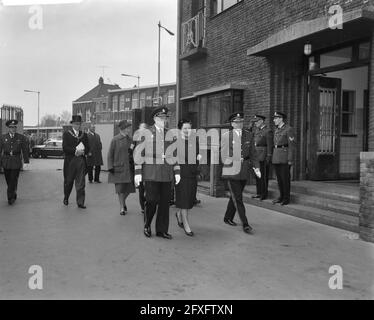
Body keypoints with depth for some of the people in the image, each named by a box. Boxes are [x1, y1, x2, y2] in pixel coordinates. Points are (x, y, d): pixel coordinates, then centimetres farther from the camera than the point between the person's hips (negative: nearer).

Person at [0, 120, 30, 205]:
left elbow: (25, 150, 0)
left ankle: (10, 198, -2)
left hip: (16, 162, -2)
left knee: (13, 180, -6)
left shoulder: (21, 137, 0)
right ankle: (13, 195, 30)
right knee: (9, 180, 10)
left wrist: (26, 162, -5)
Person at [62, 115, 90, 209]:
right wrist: (75, 151, -18)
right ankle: (66, 198, 32)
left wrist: (82, 151, -10)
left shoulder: (84, 135, 13)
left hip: (81, 161, 2)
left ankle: (80, 202, 1)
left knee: (81, 183, -2)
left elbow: (87, 148, 10)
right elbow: (65, 148, -8)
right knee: (68, 181, 9)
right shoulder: (66, 134, 2)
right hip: (70, 161, -2)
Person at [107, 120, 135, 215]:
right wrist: (110, 167, -10)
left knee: (129, 188, 7)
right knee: (120, 189, -2)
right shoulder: (115, 140, -6)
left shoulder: (130, 139, 7)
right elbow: (110, 154, -4)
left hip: (129, 168, 4)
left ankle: (123, 201, 35)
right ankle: (122, 208, 12)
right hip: (119, 168, -4)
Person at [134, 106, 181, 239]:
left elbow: (175, 154, 13)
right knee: (152, 200, -8)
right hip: (151, 172, -3)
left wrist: (177, 172, 6)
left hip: (166, 173, 4)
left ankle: (161, 230, 14)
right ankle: (147, 225, 17)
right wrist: (137, 173, -8)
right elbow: (138, 153, -2)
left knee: (164, 202, 4)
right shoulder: (146, 133, -1)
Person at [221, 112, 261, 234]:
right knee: (238, 198, -6)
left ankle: (228, 218, 32)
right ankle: (245, 224, -2)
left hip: (244, 171, 4)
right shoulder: (226, 136, -3)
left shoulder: (248, 135, 7)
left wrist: (256, 167, 1)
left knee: (235, 197, 15)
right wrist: (237, 160, -9)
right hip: (231, 171, -4)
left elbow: (252, 153, 10)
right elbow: (224, 155, -1)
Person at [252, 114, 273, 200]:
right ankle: (259, 193, 20)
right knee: (257, 175, 11)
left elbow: (270, 146, -13)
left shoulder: (268, 131, -10)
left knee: (263, 176, -2)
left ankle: (264, 194, 7)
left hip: (264, 157, -8)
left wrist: (268, 158, -16)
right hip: (256, 156, 8)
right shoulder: (256, 130, 14)